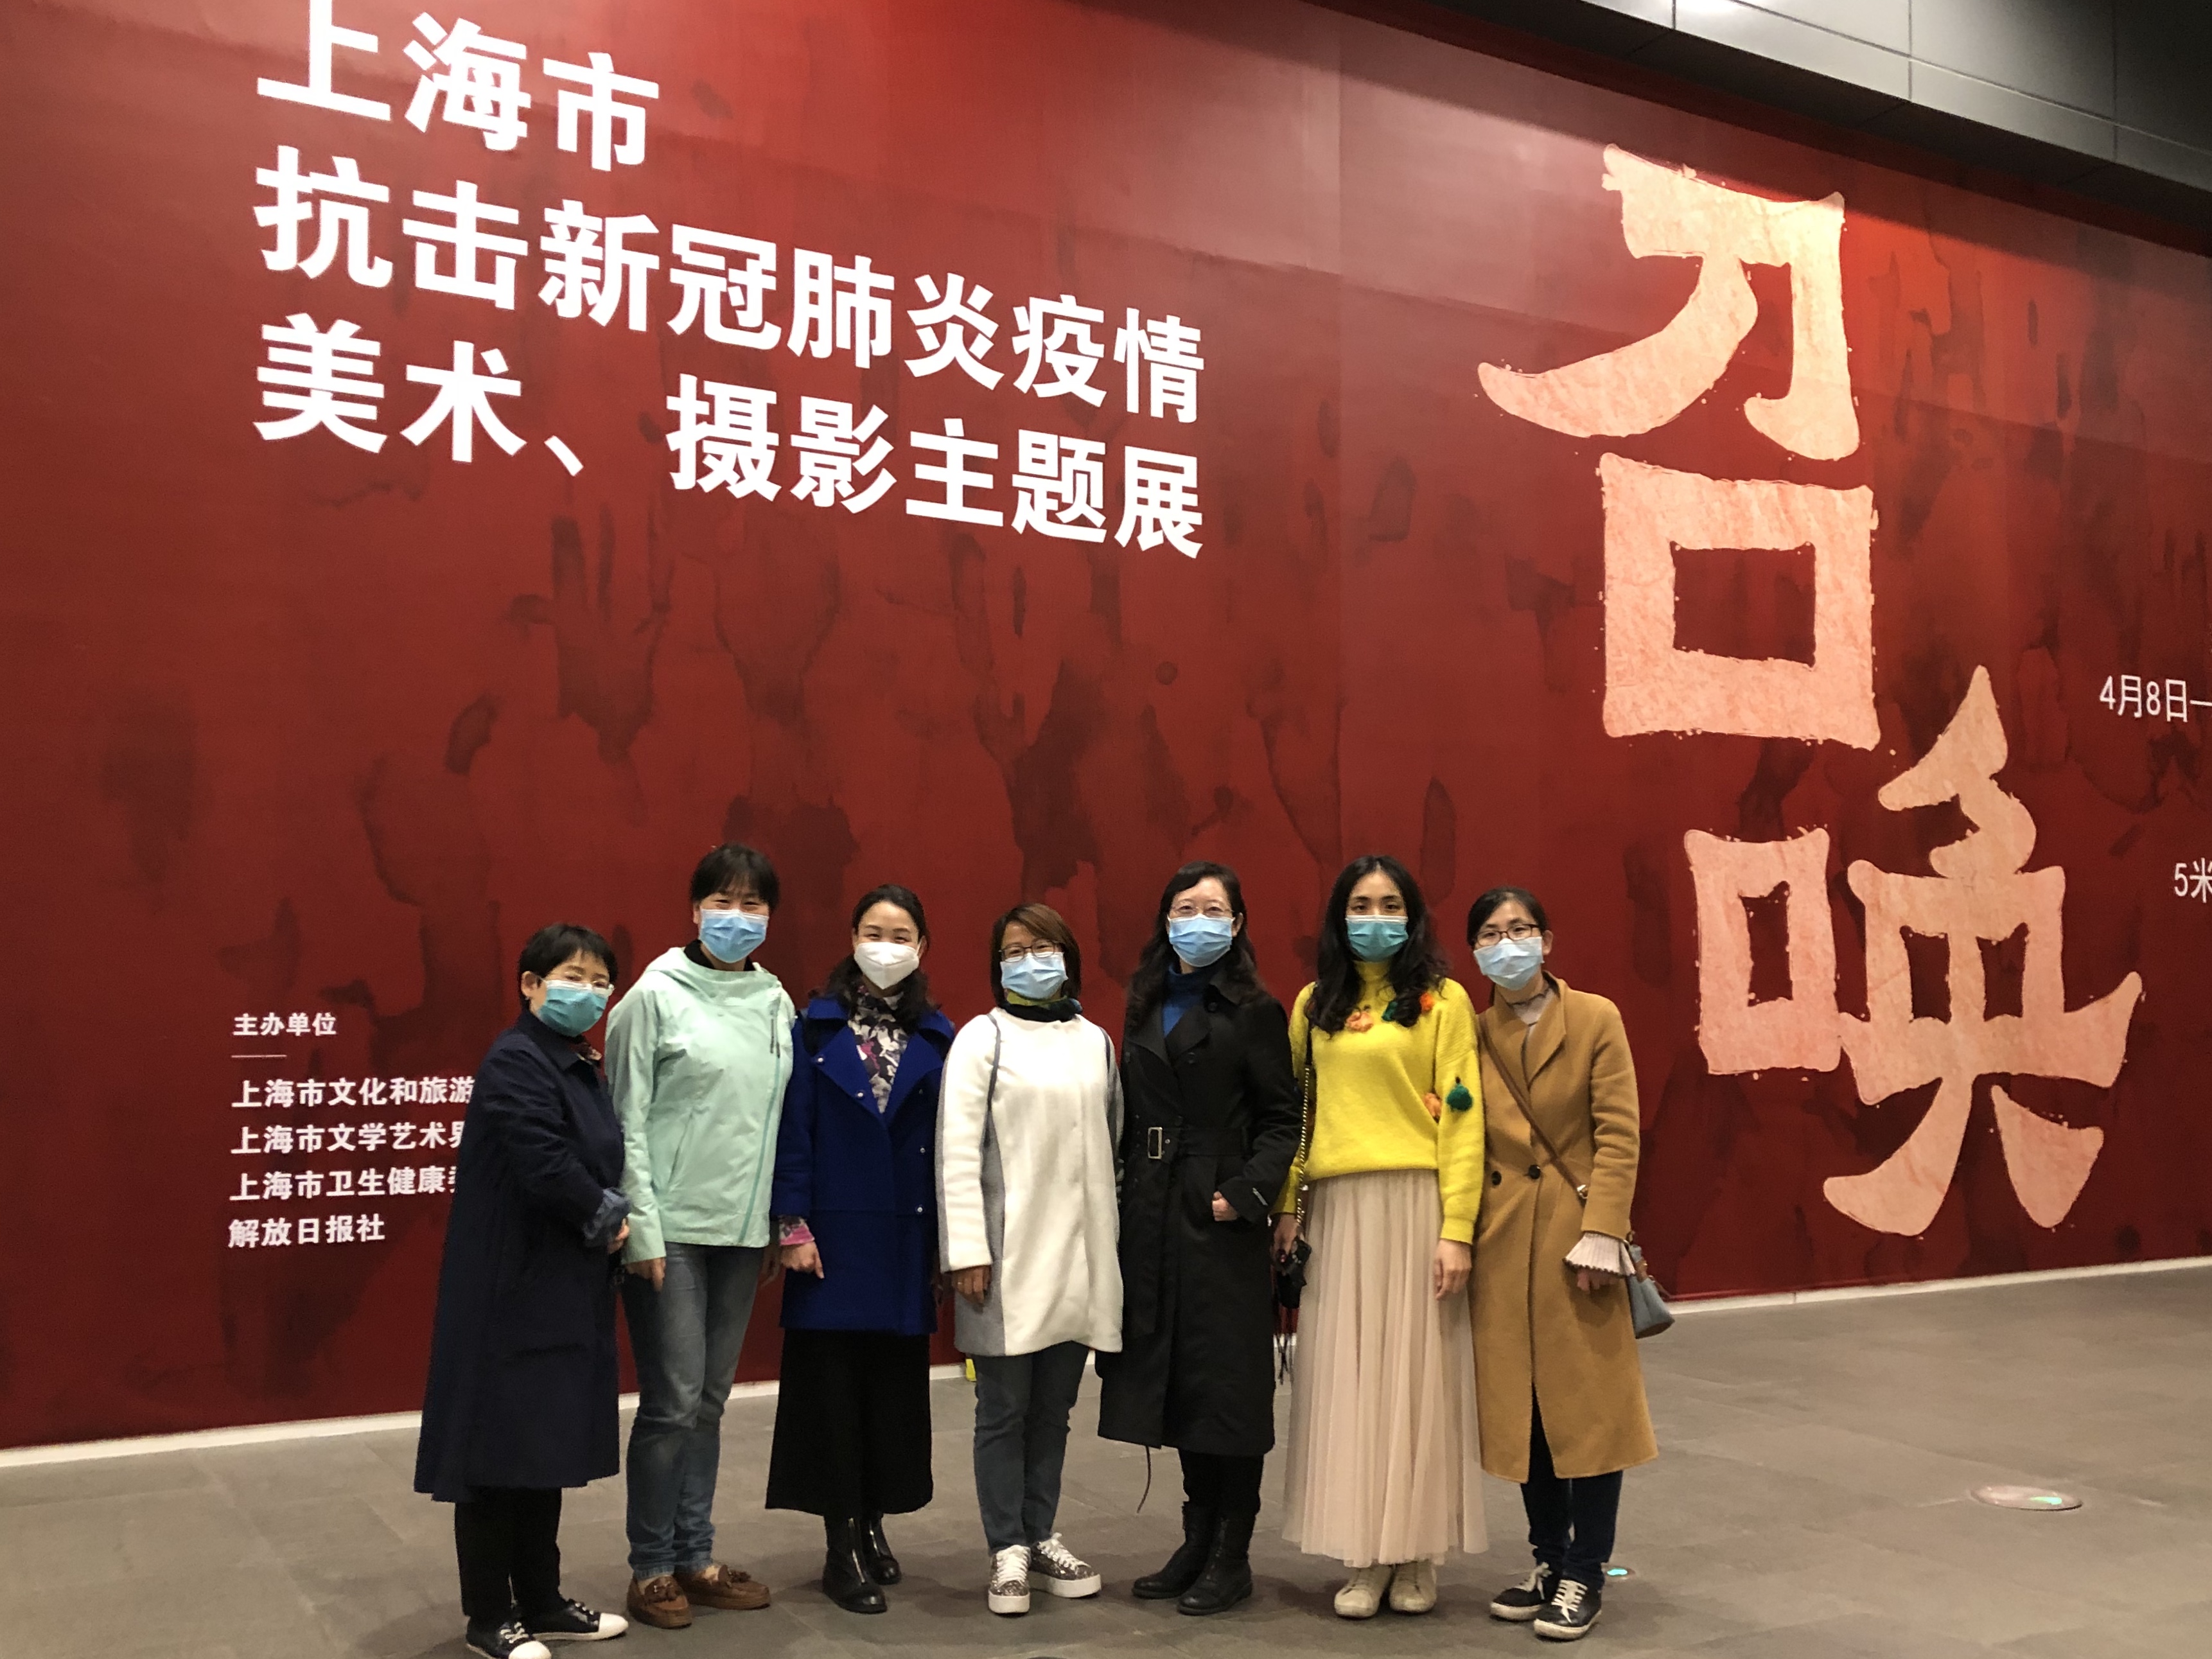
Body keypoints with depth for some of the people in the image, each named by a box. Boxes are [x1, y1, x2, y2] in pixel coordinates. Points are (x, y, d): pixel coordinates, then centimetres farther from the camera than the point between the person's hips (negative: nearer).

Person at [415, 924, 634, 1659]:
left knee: (547, 1448, 15)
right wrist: (609, 1217, -10)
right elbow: (547, 1166, -24)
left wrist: (613, 1219, -2)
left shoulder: (582, 1069, 14)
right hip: (513, 1290, -9)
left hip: (564, 1289, 9)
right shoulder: (516, 1062, -16)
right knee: (500, 1453, 2)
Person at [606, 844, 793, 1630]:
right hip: (673, 1230, -5)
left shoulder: (776, 1002, 7)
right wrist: (642, 1231, -11)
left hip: (742, 1230, 5)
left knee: (709, 1401, 12)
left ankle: (695, 1557, 24)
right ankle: (650, 1567, 14)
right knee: (673, 1402, -2)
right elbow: (627, 1122, -8)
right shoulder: (657, 996, -7)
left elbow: (783, 1118, 10)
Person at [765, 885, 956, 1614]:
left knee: (896, 1385, 7)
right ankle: (843, 1546, 11)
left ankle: (874, 1524, 23)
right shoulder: (817, 1028, -1)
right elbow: (793, 1132, -3)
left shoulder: (937, 1038, 5)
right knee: (834, 1386, 2)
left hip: (906, 1243, 2)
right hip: (834, 1238, -2)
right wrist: (792, 1228, -8)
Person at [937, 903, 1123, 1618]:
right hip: (1008, 1256, -4)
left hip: (1080, 1255, 4)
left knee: (1054, 1407, 12)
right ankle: (1008, 1551, 15)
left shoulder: (1095, 1041, 12)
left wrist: (1113, 1236, 10)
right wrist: (967, 1250, -12)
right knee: (1004, 1410, 4)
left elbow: (1114, 1139, 15)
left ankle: (1041, 1537, 25)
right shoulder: (983, 1038, -2)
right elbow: (957, 1149, -7)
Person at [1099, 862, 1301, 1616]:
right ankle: (1197, 1542, 22)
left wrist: (1245, 1194, -19)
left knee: (1228, 1379, 1)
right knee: (1174, 1377, 10)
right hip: (1152, 1216, 5)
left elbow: (1280, 1121, -7)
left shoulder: (1253, 1011, -3)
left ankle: (1232, 1555, 12)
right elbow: (1129, 1118, 13)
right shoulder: (1146, 1010, 13)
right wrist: (1124, 1200, 4)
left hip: (1219, 1219, -5)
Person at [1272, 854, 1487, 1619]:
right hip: (1338, 1210, 3)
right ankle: (1366, 1556, 15)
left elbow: (1460, 1119, -5)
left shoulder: (1443, 1001, 0)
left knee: (1415, 1374, 3)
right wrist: (1287, 1206, 2)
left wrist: (1457, 1229, -11)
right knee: (1348, 1379, 6)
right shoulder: (1314, 1005, 12)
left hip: (1415, 1205, -3)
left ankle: (1417, 1555, 15)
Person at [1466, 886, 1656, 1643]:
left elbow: (1619, 1136, -8)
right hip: (1503, 1241, 3)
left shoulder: (1595, 1020, -4)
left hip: (1575, 1234, -3)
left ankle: (1584, 1575, 14)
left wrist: (1600, 1236, -15)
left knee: (1590, 1404, 2)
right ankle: (1547, 1559, 25)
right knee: (1520, 1407, 10)